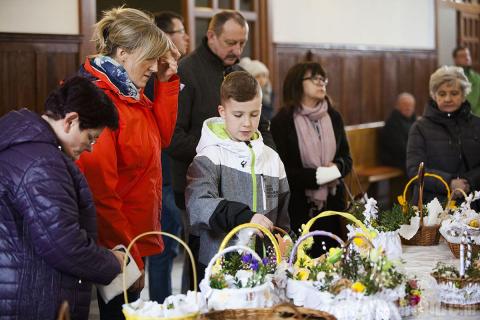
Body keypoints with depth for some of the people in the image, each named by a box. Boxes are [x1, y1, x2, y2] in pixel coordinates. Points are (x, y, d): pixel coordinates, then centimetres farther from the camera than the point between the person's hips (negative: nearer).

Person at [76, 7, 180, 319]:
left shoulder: (130, 93, 6)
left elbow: (161, 136, 18)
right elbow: (100, 190, -23)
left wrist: (167, 80, 7)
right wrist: (129, 257, -21)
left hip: (140, 235, 9)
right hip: (120, 247, -9)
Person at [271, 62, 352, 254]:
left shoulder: (333, 117, 9)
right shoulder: (282, 121, -7)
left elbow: (346, 158, 14)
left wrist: (337, 168, -8)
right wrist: (316, 176, -17)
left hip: (332, 205, 5)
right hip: (298, 208, -5)